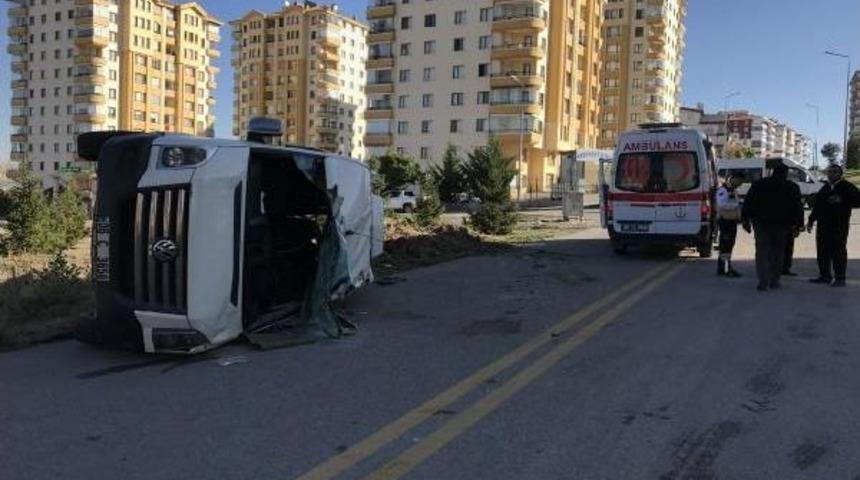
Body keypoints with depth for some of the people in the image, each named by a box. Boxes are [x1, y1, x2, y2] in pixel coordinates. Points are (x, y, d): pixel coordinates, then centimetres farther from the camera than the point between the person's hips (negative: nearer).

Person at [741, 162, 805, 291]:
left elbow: (748, 204, 3)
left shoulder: (758, 185, 6)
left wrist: (745, 220, 5)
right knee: (777, 252, 11)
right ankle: (774, 280, 11)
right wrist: (798, 225, 8)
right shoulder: (793, 187, 6)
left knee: (762, 252, -1)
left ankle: (763, 281, -13)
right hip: (782, 226, 1)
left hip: (762, 224, -1)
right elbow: (798, 207, 5)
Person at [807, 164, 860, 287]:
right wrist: (811, 220, 20)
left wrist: (842, 201, -20)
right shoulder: (825, 188, 18)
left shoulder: (847, 187, -1)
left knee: (838, 252, -5)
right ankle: (825, 276, 17)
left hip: (839, 226, -6)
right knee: (823, 252, 8)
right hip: (823, 225, 6)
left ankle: (840, 278, -1)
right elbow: (817, 205, 22)